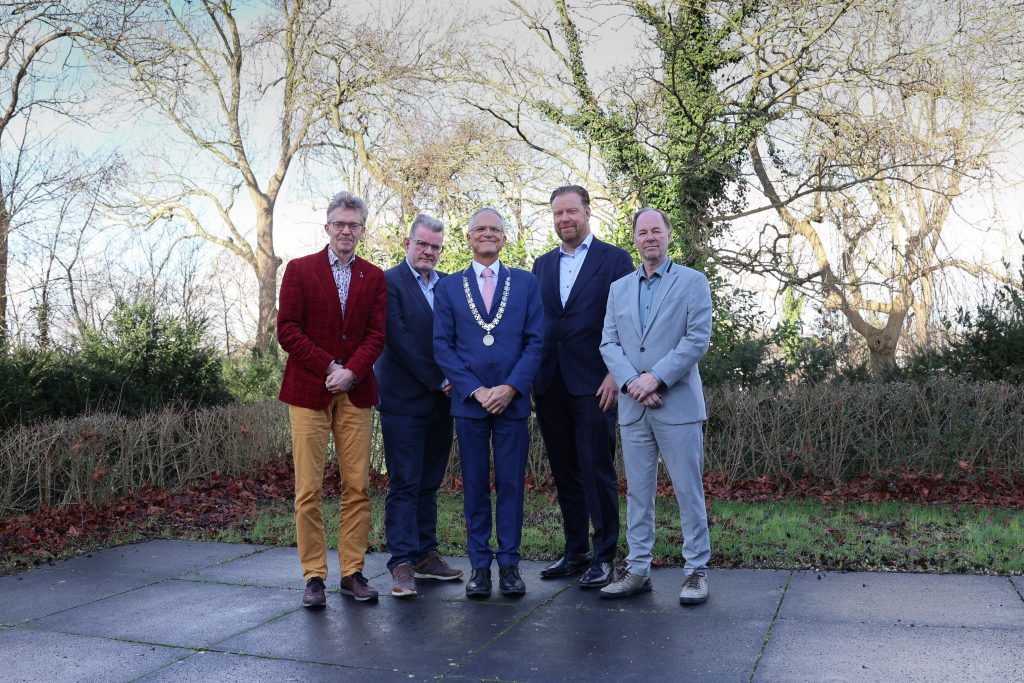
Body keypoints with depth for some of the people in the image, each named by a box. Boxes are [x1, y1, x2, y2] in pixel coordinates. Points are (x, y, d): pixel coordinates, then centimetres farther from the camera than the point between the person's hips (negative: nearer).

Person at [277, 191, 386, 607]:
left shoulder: (374, 277, 12)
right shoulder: (299, 269, 6)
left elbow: (376, 334, 4)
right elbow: (287, 328, -2)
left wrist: (350, 372, -12)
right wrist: (329, 368, -9)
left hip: (355, 393, 2)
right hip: (308, 390, -2)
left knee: (357, 487, 2)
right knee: (309, 489, -1)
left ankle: (352, 572, 13)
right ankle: (313, 576, 9)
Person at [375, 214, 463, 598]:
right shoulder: (389, 282, -6)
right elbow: (399, 339, -13)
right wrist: (437, 381, -12)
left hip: (440, 400, 6)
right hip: (404, 400, -6)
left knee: (429, 484, 12)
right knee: (404, 485, -2)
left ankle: (426, 556, 21)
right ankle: (402, 564, 4)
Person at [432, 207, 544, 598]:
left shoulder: (526, 283, 8)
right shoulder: (448, 287, 8)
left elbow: (535, 341, 1)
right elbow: (442, 346, 2)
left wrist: (511, 387, -10)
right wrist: (475, 390, -9)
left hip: (513, 400, 0)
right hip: (468, 401, 0)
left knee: (511, 484, 4)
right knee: (475, 486, 6)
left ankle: (509, 562, 15)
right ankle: (479, 564, 16)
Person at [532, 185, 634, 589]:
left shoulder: (615, 260, 0)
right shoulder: (543, 264, 15)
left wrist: (615, 376, -12)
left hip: (593, 385, -5)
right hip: (549, 385, 5)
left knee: (597, 471, -2)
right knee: (564, 472, 11)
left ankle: (604, 556, 10)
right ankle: (575, 551, 23)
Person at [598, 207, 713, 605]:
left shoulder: (692, 282, 2)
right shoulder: (619, 288, 14)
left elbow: (698, 338, -7)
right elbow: (608, 343, 7)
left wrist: (656, 377, -15)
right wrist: (631, 382, -9)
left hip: (678, 404, -4)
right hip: (632, 408, 4)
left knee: (688, 491, 1)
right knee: (637, 491, 9)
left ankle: (697, 570, 12)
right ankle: (638, 569, 18)